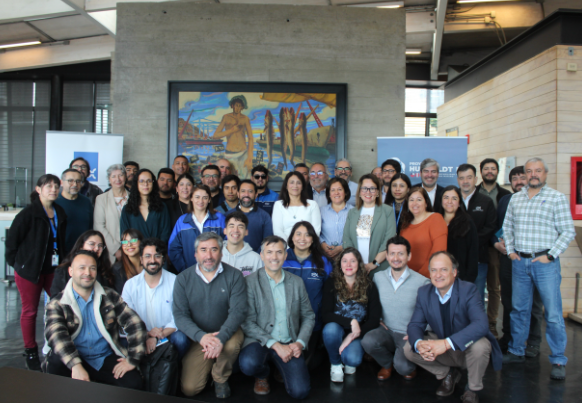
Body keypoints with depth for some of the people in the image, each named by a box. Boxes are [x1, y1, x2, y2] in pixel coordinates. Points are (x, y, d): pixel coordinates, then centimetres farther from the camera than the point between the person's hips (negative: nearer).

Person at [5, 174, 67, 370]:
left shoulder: (60, 213, 7)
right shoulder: (28, 213, -11)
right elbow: (12, 239, -9)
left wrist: (63, 262, 8)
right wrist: (16, 262, -4)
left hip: (53, 269, 5)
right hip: (29, 270, -5)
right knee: (30, 311, 7)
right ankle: (30, 352, 22)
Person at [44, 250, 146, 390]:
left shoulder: (109, 296, 7)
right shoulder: (57, 304, 1)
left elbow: (135, 325, 3)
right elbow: (56, 335, -17)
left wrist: (132, 360, -7)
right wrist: (76, 365, -34)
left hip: (107, 359, 1)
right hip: (75, 360, -1)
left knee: (134, 383, -24)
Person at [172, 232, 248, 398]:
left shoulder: (234, 276, -7)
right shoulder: (183, 279, -3)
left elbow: (239, 311, -16)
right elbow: (180, 315, -9)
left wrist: (221, 338, -32)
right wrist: (201, 336, -27)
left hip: (226, 332, -1)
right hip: (197, 338, 1)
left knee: (231, 345, -36)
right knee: (189, 389, -10)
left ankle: (221, 378, -2)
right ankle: (208, 364, 24)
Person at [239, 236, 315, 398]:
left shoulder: (297, 283, 8)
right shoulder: (250, 282, -4)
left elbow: (308, 316, 11)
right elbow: (247, 323, -9)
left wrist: (300, 343, -7)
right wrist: (275, 345, -17)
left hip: (289, 344, 2)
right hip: (260, 341, -2)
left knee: (300, 391, -18)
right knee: (248, 364, -35)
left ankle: (281, 369, 18)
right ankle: (262, 375, 4)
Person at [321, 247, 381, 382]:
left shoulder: (369, 286, -1)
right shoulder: (331, 284, -4)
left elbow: (374, 319, -4)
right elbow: (325, 314, -11)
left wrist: (352, 336, -15)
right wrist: (351, 321, -24)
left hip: (358, 333, 0)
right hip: (337, 329, 0)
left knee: (353, 359, -30)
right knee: (330, 328, -35)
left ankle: (346, 357, 11)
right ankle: (336, 364, -4)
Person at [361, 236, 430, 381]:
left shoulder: (422, 282, -9)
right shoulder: (378, 278, 3)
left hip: (408, 335, -3)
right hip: (386, 331, 3)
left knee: (402, 367, -28)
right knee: (367, 341, -28)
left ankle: (410, 367, 15)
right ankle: (387, 363, 9)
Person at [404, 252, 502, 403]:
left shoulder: (468, 290, -21)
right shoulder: (424, 292, -7)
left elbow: (481, 324, -35)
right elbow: (415, 324, -8)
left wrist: (447, 343, -46)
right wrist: (419, 344, -34)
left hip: (468, 348, -4)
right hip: (441, 349, 4)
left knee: (479, 345, -35)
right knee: (409, 349, -16)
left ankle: (473, 389, -3)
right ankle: (448, 374, 12)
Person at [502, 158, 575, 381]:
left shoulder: (557, 198, -3)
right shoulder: (515, 198, 10)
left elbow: (568, 232, -6)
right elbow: (507, 226, 18)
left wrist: (550, 255, -11)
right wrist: (510, 250, 7)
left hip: (545, 262, -4)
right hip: (519, 261, 4)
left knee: (553, 313, -1)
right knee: (519, 309, 13)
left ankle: (558, 361, 12)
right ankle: (516, 352, 26)